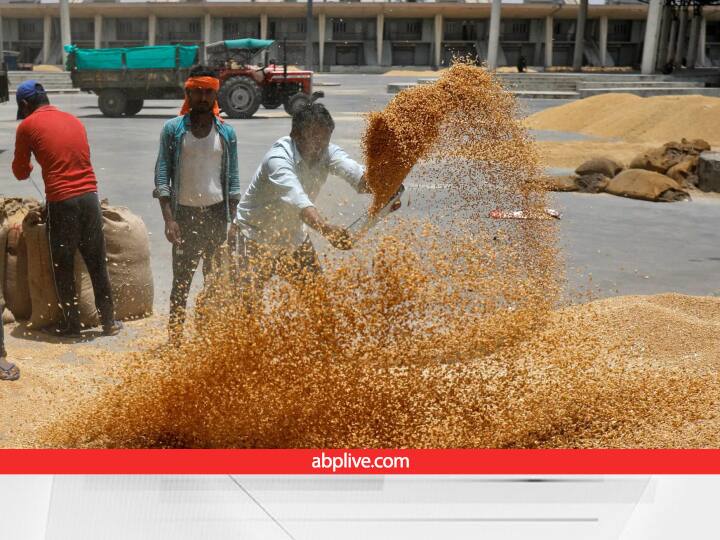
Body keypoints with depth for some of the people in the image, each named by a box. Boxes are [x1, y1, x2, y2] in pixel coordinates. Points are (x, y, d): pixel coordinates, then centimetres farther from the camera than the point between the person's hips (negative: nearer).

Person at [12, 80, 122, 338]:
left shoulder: (27, 126, 1)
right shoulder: (74, 121, 15)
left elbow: (20, 172, 9)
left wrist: (28, 167, 32)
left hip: (61, 201, -4)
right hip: (89, 196, 4)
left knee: (63, 267, 10)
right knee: (97, 264, 13)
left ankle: (71, 324, 16)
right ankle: (109, 321, 19)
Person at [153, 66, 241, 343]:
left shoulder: (226, 133, 8)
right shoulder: (173, 129, 2)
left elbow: (232, 178, 9)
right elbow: (162, 175, -2)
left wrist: (232, 220, 2)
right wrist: (168, 218, -11)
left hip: (216, 213, 2)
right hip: (184, 213, -2)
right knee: (181, 280, -2)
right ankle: (175, 336, 4)